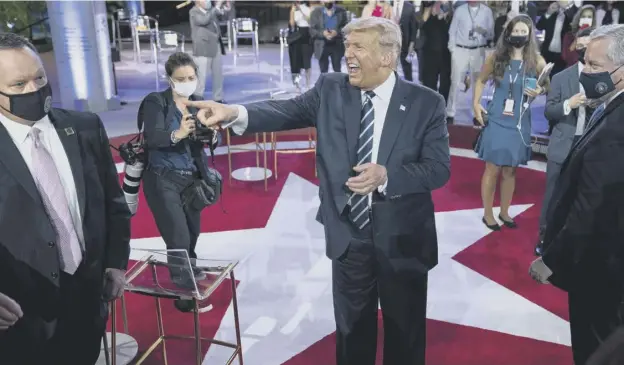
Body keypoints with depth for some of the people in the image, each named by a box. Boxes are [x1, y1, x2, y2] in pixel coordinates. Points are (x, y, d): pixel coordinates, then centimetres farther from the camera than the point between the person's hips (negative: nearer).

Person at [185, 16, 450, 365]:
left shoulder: (426, 103, -8)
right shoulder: (331, 90, -2)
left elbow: (439, 169, -11)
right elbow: (289, 110, -13)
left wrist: (386, 175, -27)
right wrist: (235, 113, -29)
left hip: (402, 239, -1)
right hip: (348, 236, 2)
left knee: (405, 331, 18)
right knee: (352, 328, 20)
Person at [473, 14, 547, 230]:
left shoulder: (536, 61, -2)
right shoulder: (496, 57, -2)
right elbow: (481, 81, 11)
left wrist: (539, 91, -16)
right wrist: (476, 104, -2)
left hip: (519, 122, 1)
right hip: (496, 120, -1)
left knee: (510, 170, 13)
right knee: (493, 169, 2)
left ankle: (504, 212, 29)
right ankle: (488, 214, 16)